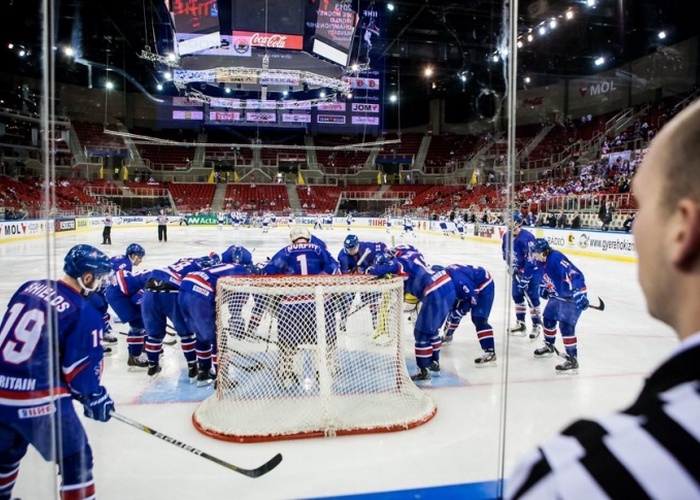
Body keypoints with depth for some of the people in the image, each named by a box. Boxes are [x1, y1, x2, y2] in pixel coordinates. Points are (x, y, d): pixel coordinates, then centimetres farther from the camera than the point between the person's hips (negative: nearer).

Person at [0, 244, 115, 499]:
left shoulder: (29, 287, 5)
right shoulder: (84, 313, -15)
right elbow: (82, 368, -11)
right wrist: (96, 398, 6)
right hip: (39, 400, -7)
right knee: (76, 459, 9)